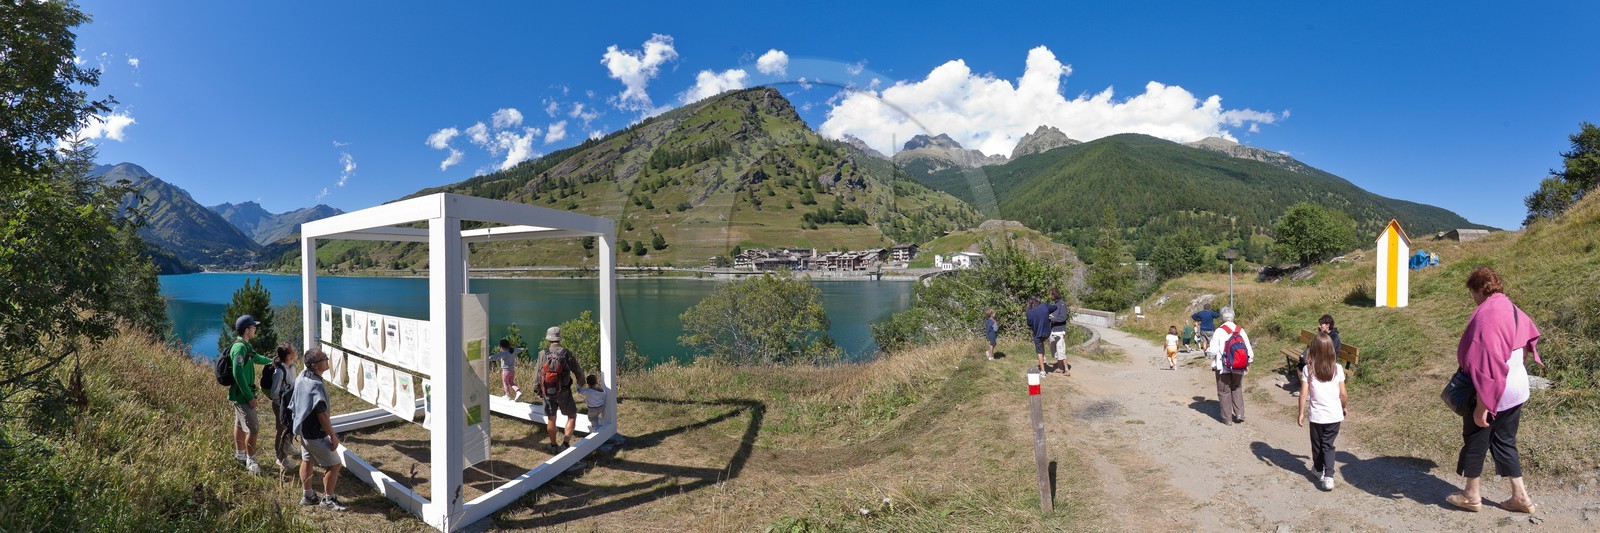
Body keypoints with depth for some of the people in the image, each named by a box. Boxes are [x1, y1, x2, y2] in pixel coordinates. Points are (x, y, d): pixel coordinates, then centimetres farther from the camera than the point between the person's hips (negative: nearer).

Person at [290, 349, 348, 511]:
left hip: (303, 429, 10)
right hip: (315, 434, -10)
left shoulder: (302, 376, 0)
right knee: (334, 464, 1)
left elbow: (295, 404, 14)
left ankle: (307, 496, 34)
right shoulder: (316, 385, -30)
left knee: (307, 460, 21)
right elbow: (322, 415, -28)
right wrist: (333, 436, -19)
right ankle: (328, 500, 12)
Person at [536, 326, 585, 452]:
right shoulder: (567, 353, -13)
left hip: (548, 392, 3)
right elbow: (578, 372, -5)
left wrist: (539, 392, 13)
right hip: (563, 392, -3)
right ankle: (565, 443, 4)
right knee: (572, 416, 13)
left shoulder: (543, 354, -6)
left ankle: (553, 446, 27)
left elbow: (537, 376, -2)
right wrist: (581, 381, 18)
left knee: (551, 419, 16)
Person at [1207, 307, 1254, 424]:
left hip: (1223, 367, -4)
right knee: (1237, 389, 22)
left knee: (1224, 392, 8)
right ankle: (1239, 414, 16)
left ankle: (1227, 418, 13)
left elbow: (1213, 351, -16)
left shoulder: (1219, 331, -14)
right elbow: (1249, 349, 0)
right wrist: (1248, 361, 16)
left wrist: (1206, 350, 6)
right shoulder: (1241, 330, -2)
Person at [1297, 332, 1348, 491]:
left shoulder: (1308, 369, -13)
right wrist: (1345, 407, 17)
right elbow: (1343, 394, -3)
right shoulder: (1338, 369, -9)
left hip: (1316, 415, -1)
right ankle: (1328, 476, -4)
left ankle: (1319, 469, 39)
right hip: (1334, 415, 1)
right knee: (1328, 445, 10)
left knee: (1317, 444, 19)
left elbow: (1304, 394, -11)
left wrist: (1301, 414, 0)